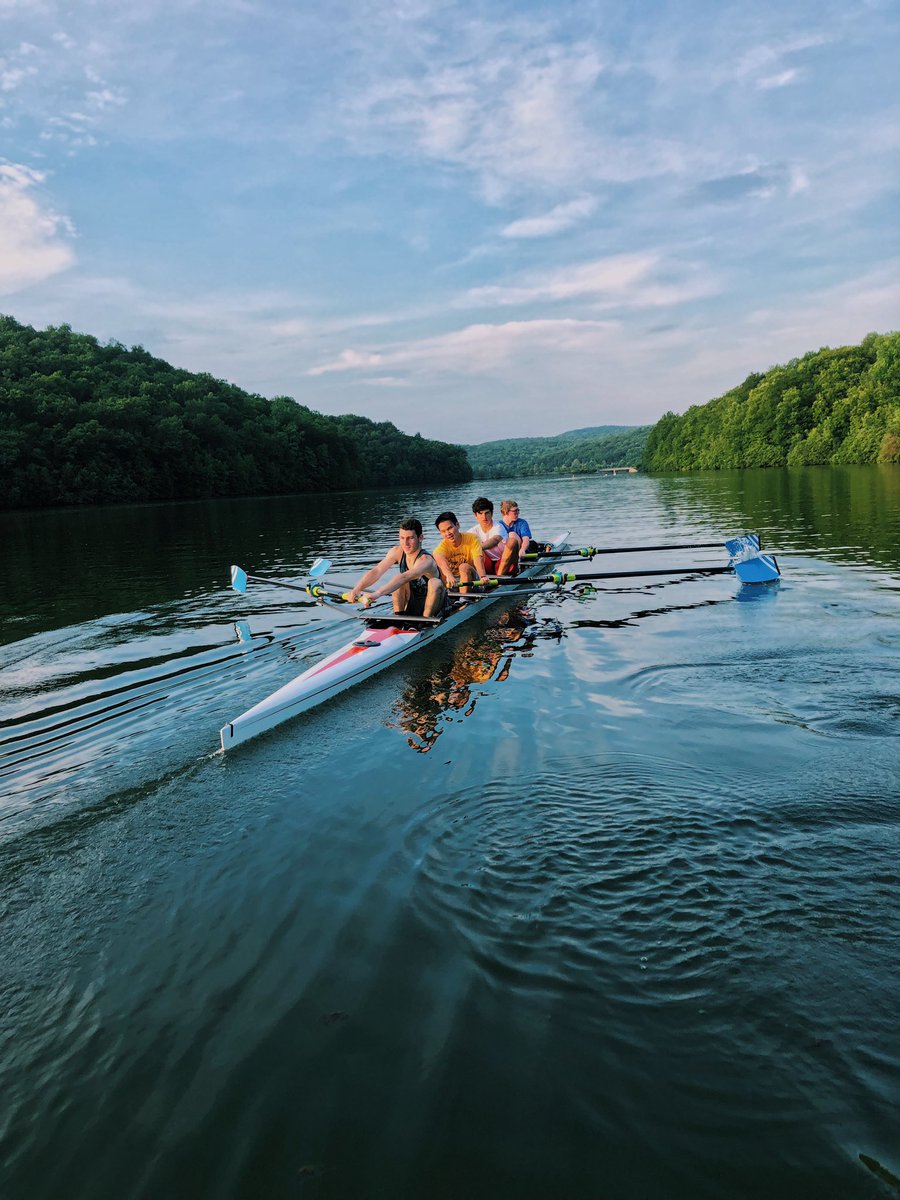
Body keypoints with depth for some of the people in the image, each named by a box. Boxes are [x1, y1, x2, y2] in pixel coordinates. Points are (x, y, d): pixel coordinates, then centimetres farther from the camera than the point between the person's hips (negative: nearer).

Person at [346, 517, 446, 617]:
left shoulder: (426, 560, -28)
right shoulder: (397, 552, -9)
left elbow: (405, 577, -46)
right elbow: (377, 571, -22)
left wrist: (377, 593, -61)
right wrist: (356, 590, -40)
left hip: (430, 608, -5)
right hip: (411, 608, 5)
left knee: (435, 583, -31)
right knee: (400, 583, -20)